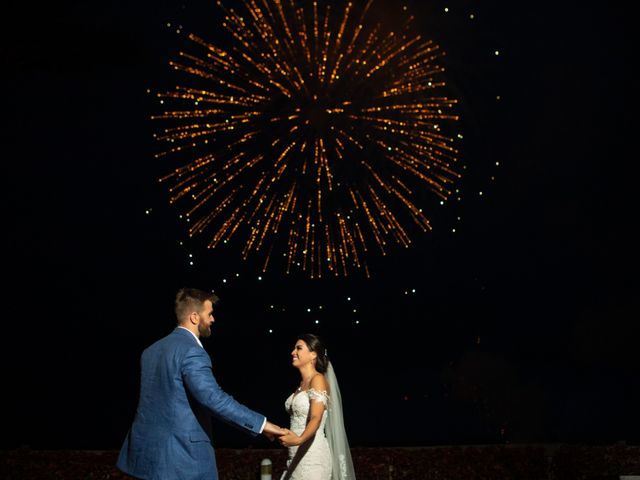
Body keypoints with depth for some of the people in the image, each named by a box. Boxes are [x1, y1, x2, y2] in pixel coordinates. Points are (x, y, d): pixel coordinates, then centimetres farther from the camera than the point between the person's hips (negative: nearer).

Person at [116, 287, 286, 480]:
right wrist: (261, 424, -26)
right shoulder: (191, 351, -16)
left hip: (147, 449, 9)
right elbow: (212, 397, -27)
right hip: (181, 456, -9)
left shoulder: (152, 350, 13)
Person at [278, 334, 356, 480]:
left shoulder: (318, 380, -11)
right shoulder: (303, 383, 14)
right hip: (296, 456, 8)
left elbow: (316, 418, -26)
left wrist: (299, 440, -42)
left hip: (312, 456, -8)